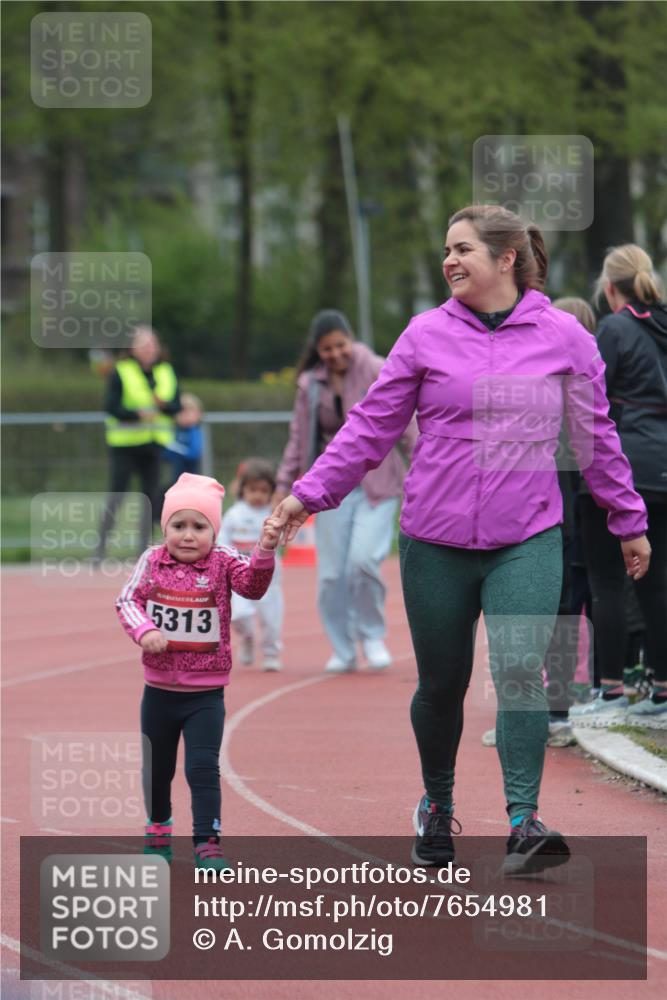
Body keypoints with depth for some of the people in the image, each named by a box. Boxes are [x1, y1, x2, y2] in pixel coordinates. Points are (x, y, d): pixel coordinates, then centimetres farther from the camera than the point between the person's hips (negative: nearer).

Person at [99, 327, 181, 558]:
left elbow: (177, 406, 6)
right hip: (125, 444, -4)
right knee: (117, 494, -5)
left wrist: (164, 404, -16)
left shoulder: (167, 373, 8)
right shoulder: (121, 372, -5)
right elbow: (111, 407, -11)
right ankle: (101, 545, 1)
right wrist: (138, 414, -24)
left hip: (153, 443, 4)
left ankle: (144, 546, 11)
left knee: (151, 496, 4)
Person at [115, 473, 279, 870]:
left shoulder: (223, 562, -9)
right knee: (156, 768, 17)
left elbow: (252, 584, -25)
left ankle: (208, 843, -4)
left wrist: (265, 552, -44)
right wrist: (144, 629, -23)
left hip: (206, 693, -3)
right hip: (159, 690, 3)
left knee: (203, 768, -11)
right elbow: (128, 600, -4)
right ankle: (158, 833, 38)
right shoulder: (152, 561, -3)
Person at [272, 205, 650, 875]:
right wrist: (310, 493, -1)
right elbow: (371, 426, 6)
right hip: (436, 539, 1)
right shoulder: (427, 335, 3)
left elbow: (595, 436, 12)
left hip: (527, 541, -1)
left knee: (519, 670, -18)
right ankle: (437, 808, 31)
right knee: (441, 683, 9)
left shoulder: (564, 337, 2)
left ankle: (524, 822, -20)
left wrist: (628, 520, 18)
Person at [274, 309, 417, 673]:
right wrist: (284, 484, 10)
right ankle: (343, 649, 16)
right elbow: (299, 437, 13)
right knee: (331, 573, -2)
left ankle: (372, 634, 3)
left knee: (364, 559, -21)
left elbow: (404, 423, -4)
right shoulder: (310, 385, 5)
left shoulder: (376, 372, -6)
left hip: (376, 483, -4)